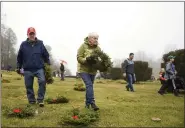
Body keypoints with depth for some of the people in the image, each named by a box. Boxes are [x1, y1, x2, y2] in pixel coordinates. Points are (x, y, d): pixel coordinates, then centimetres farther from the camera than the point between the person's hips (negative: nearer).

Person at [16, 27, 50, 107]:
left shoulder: (40, 43, 5)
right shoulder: (23, 44, 6)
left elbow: (46, 55, 10)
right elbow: (19, 57, 13)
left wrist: (48, 65, 6)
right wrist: (18, 67, 12)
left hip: (39, 68, -1)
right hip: (27, 69, 1)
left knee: (42, 81, -20)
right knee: (29, 86, 5)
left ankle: (40, 99, -8)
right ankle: (31, 101, 19)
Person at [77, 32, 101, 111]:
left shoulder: (98, 48, 0)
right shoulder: (83, 46, -11)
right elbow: (79, 58, -14)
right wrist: (86, 59, -32)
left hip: (92, 70, 5)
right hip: (83, 70, -5)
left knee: (89, 86, 13)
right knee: (89, 85, -19)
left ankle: (87, 103, 26)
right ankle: (92, 103, -17)